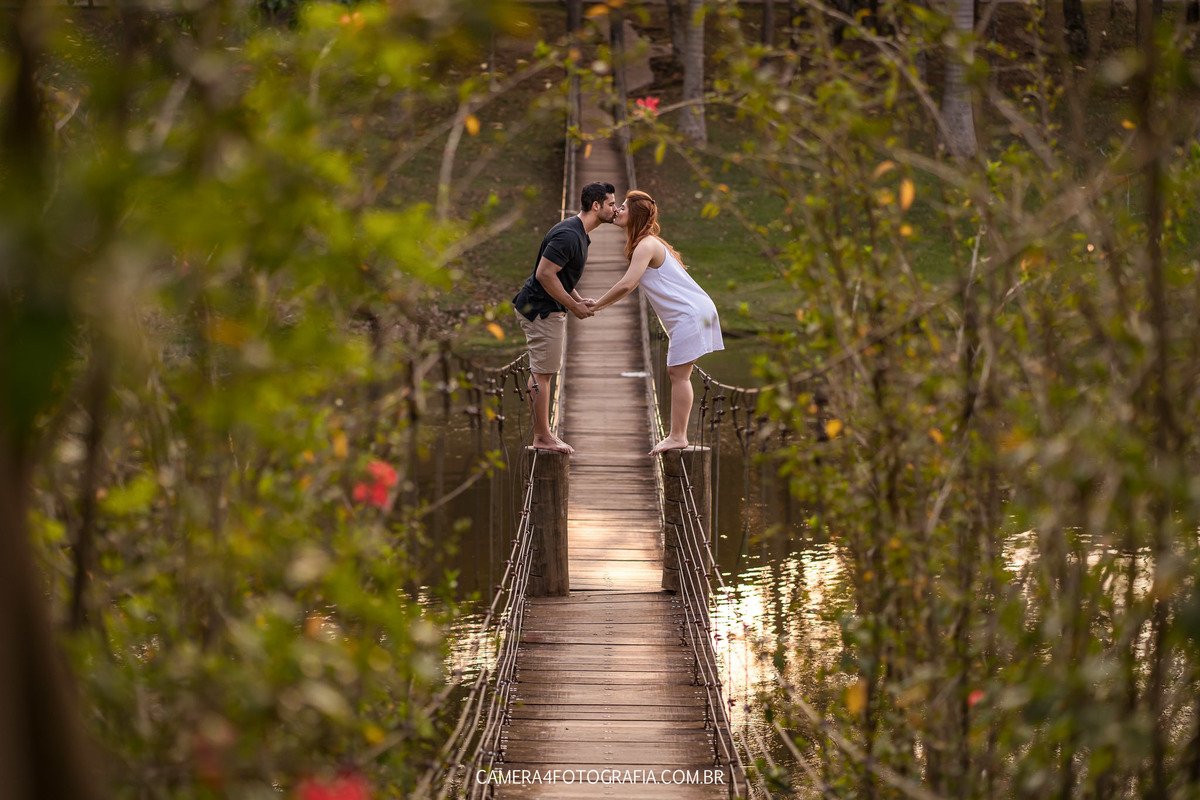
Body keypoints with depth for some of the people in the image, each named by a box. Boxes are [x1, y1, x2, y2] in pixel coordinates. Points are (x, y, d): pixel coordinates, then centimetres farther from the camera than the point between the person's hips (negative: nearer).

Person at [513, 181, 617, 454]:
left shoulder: (578, 233, 13)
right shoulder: (568, 235, -22)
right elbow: (545, 274, -25)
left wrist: (579, 299, 10)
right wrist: (574, 306, -17)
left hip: (548, 308, 11)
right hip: (541, 309, -11)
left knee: (541, 372, 13)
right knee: (542, 373, -5)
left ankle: (541, 434, 19)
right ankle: (543, 437, -1)